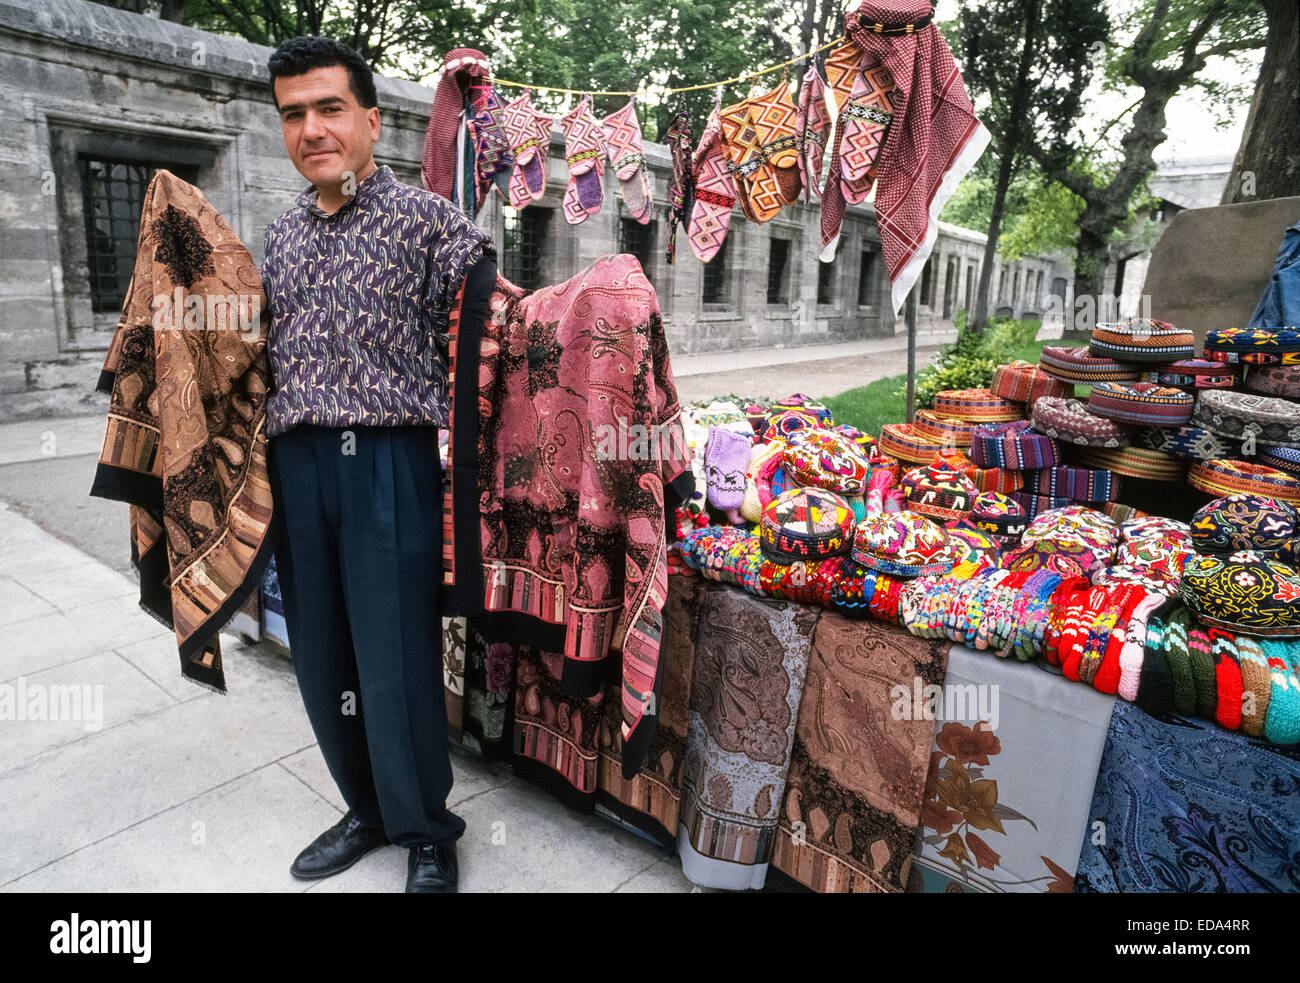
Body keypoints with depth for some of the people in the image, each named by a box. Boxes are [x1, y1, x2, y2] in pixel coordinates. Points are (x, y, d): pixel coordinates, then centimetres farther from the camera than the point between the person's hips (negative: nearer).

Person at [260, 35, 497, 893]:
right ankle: (369, 808, 35)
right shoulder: (282, 235, 16)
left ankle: (427, 832, 24)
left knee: (397, 661, 1)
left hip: (389, 462, -6)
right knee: (321, 657, 13)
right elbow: (272, 351, 22)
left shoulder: (427, 219, -1)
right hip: (296, 467, 6)